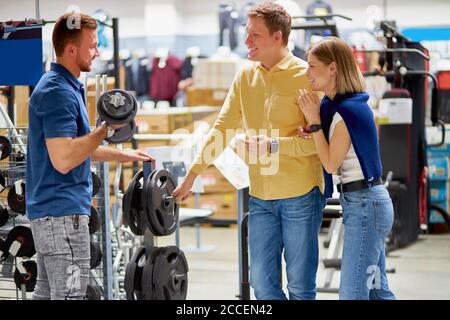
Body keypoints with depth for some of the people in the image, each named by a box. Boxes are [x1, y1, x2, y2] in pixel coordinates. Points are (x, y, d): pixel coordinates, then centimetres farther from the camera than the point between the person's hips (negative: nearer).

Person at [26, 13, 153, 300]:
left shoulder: (66, 86, 16)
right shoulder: (58, 92, -17)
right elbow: (63, 159, -26)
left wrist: (122, 155, 26)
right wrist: (107, 128, -22)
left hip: (50, 211, 11)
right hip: (63, 212, -11)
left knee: (47, 292, 15)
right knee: (69, 294, -7)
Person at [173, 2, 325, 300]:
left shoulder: (305, 76, -9)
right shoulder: (246, 76, 8)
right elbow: (222, 129, 14)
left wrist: (275, 145, -21)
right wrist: (192, 174, 13)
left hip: (301, 196, -5)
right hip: (261, 197, 5)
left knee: (300, 285, 4)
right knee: (262, 281, 8)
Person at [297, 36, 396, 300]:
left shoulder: (348, 110, -18)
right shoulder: (336, 105, 10)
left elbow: (331, 163, -14)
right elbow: (334, 153, 15)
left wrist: (314, 120, -12)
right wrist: (312, 134, -2)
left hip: (365, 204, -10)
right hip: (368, 202, 10)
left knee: (353, 293, -6)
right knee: (377, 290, 14)